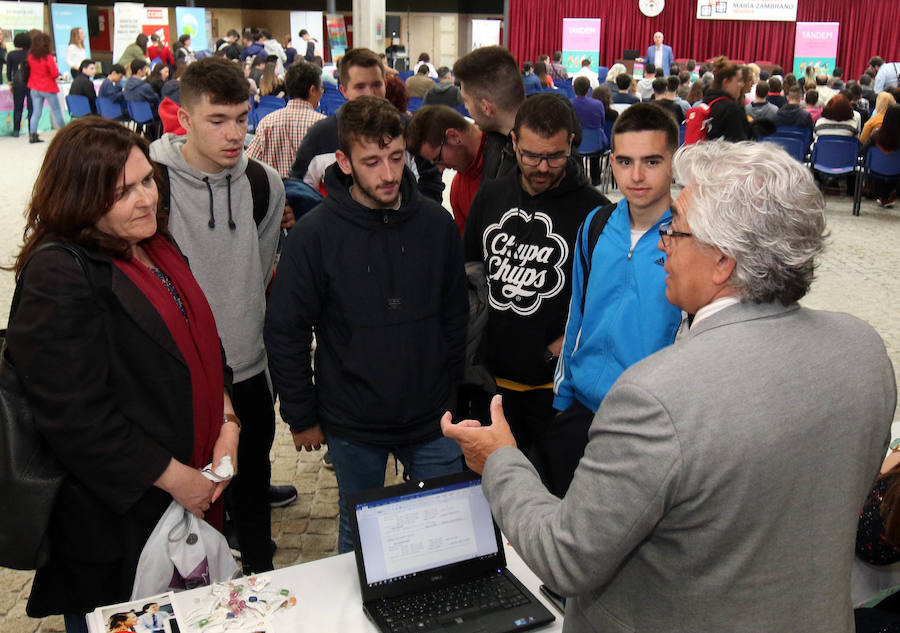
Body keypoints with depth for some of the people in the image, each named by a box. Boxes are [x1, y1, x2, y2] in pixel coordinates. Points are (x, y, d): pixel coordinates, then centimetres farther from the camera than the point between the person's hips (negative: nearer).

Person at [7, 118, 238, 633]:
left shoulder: (155, 247, 6)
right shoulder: (58, 278, -21)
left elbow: (203, 344, 13)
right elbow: (77, 417, -24)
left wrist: (228, 424, -1)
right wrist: (174, 478, -18)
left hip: (194, 490, 8)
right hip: (118, 519, -7)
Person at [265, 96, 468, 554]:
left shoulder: (437, 223, -3)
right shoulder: (314, 235, -12)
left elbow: (456, 316, 7)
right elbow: (284, 334, -6)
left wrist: (452, 390, 8)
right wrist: (301, 416, -3)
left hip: (432, 422, 2)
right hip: (353, 428, -2)